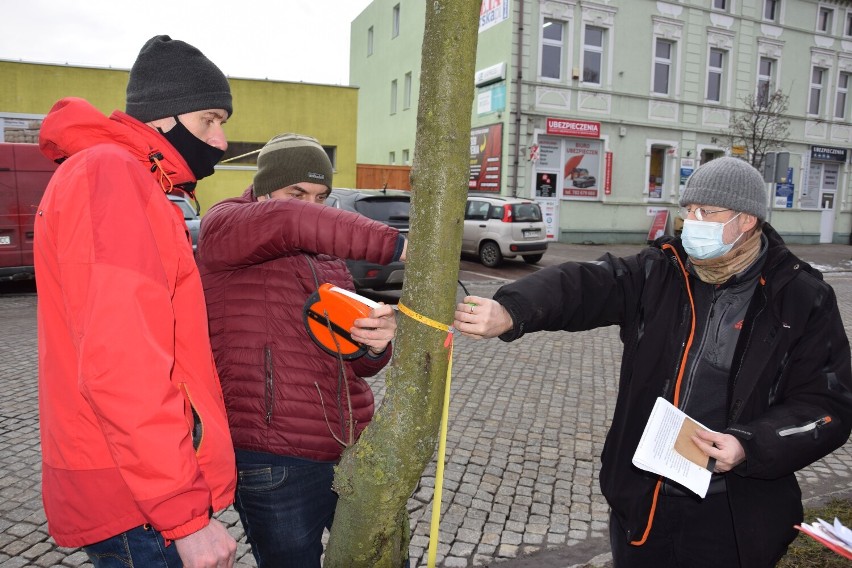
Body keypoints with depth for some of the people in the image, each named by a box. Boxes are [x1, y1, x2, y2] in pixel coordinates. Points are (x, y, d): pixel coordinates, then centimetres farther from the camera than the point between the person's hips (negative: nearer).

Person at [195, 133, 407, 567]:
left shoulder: (329, 258, 15)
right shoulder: (222, 229, -3)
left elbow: (357, 365, 14)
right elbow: (288, 222, -27)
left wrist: (376, 344, -10)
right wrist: (396, 247, -31)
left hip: (356, 449, 7)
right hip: (276, 467, -6)